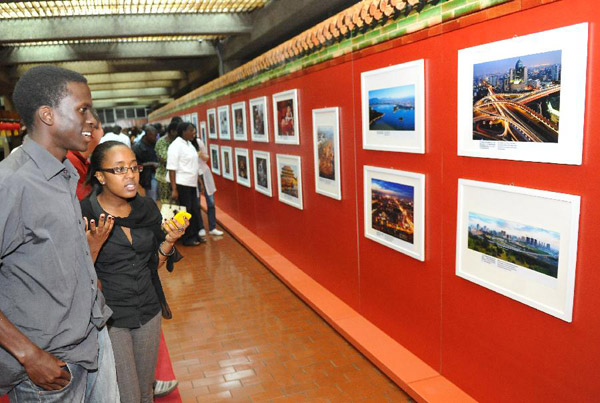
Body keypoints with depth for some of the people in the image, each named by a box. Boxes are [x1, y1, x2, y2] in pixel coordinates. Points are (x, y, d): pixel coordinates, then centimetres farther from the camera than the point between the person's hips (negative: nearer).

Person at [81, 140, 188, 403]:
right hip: (109, 317, -4)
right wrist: (93, 248, -29)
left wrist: (169, 241, -12)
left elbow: (155, 264, 6)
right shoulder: (83, 213, -16)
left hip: (149, 310, 5)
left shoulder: (147, 207, -2)